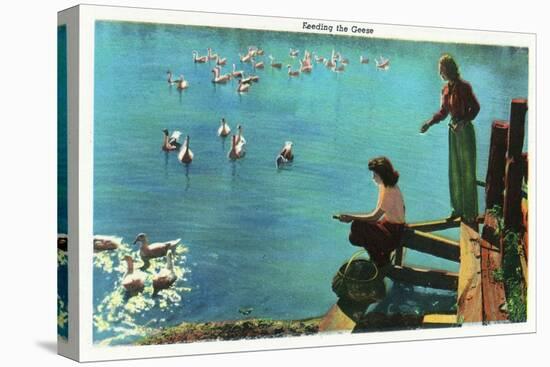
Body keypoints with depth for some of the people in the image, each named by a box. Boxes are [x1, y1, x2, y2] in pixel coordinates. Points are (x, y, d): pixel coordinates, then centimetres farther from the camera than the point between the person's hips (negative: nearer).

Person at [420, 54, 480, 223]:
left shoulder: (464, 87, -14)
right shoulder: (446, 89, 8)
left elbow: (475, 108, -14)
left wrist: (464, 121, -26)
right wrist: (429, 123, 4)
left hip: (465, 130, -7)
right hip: (453, 131, 7)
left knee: (467, 171, -2)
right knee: (454, 171, 11)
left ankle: (470, 212, 5)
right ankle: (458, 208, 20)